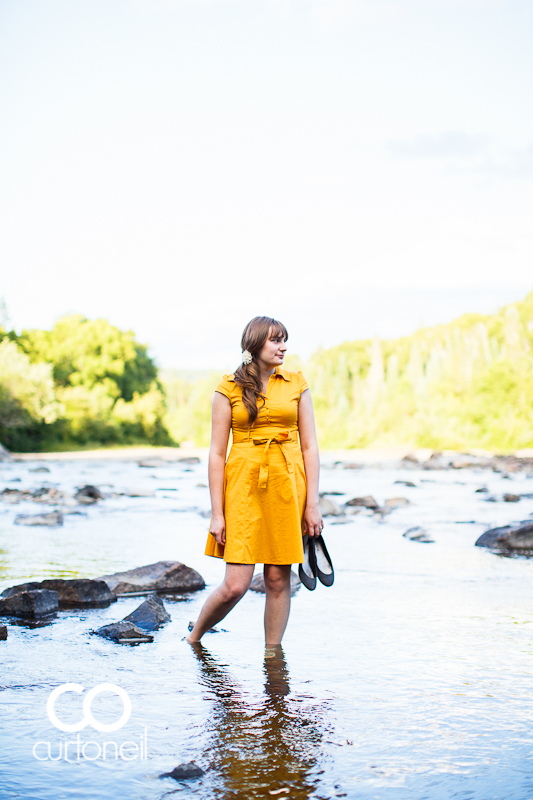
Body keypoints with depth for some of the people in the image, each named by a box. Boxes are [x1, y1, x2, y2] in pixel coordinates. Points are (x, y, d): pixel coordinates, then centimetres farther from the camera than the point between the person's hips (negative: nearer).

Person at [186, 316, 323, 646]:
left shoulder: (297, 384, 7)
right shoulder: (229, 389, 0)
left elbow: (309, 446, 6)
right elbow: (217, 454, 0)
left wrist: (312, 503, -1)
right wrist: (217, 513, -5)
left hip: (287, 486, 2)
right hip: (244, 486, -2)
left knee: (278, 579, 3)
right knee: (236, 585, -6)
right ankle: (193, 639, 20)